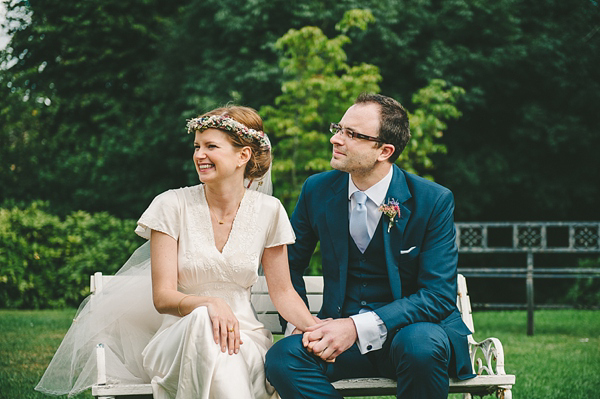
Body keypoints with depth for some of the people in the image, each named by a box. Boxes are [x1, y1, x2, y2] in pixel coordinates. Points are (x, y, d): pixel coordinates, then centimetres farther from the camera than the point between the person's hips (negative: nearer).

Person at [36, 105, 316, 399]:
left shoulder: (268, 211, 4)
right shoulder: (172, 206, -2)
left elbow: (282, 292, 9)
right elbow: (163, 297, -6)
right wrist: (210, 303, -28)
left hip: (245, 335, 1)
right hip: (178, 339, 0)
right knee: (203, 320, -38)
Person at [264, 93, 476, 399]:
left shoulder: (434, 201, -9)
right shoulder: (317, 190, 2)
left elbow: (439, 294, -14)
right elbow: (289, 265, 15)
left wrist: (358, 327, -25)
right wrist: (299, 324, -6)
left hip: (407, 330, -2)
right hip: (341, 329, 2)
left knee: (421, 345, -38)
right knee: (282, 358, -27)